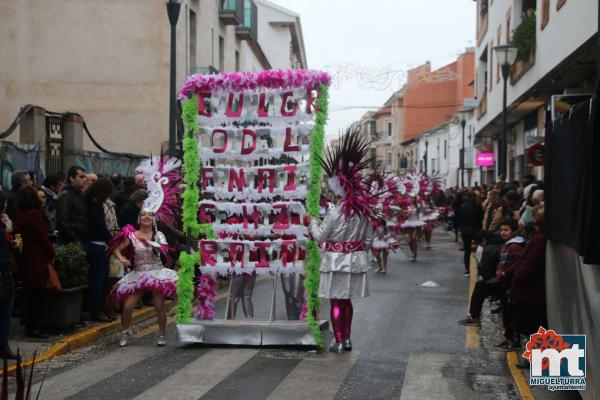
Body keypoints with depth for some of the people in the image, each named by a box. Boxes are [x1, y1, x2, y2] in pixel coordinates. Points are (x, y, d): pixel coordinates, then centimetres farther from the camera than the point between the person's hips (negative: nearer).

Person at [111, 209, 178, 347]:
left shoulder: (158, 235, 1)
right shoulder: (132, 235, 1)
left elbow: (164, 248, -17)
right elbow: (117, 249, 3)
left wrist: (148, 241, -19)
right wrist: (122, 259, -16)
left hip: (157, 272, -1)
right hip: (138, 274, 1)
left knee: (160, 307, -6)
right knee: (127, 307, -5)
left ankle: (162, 335, 13)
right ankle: (125, 333, 20)